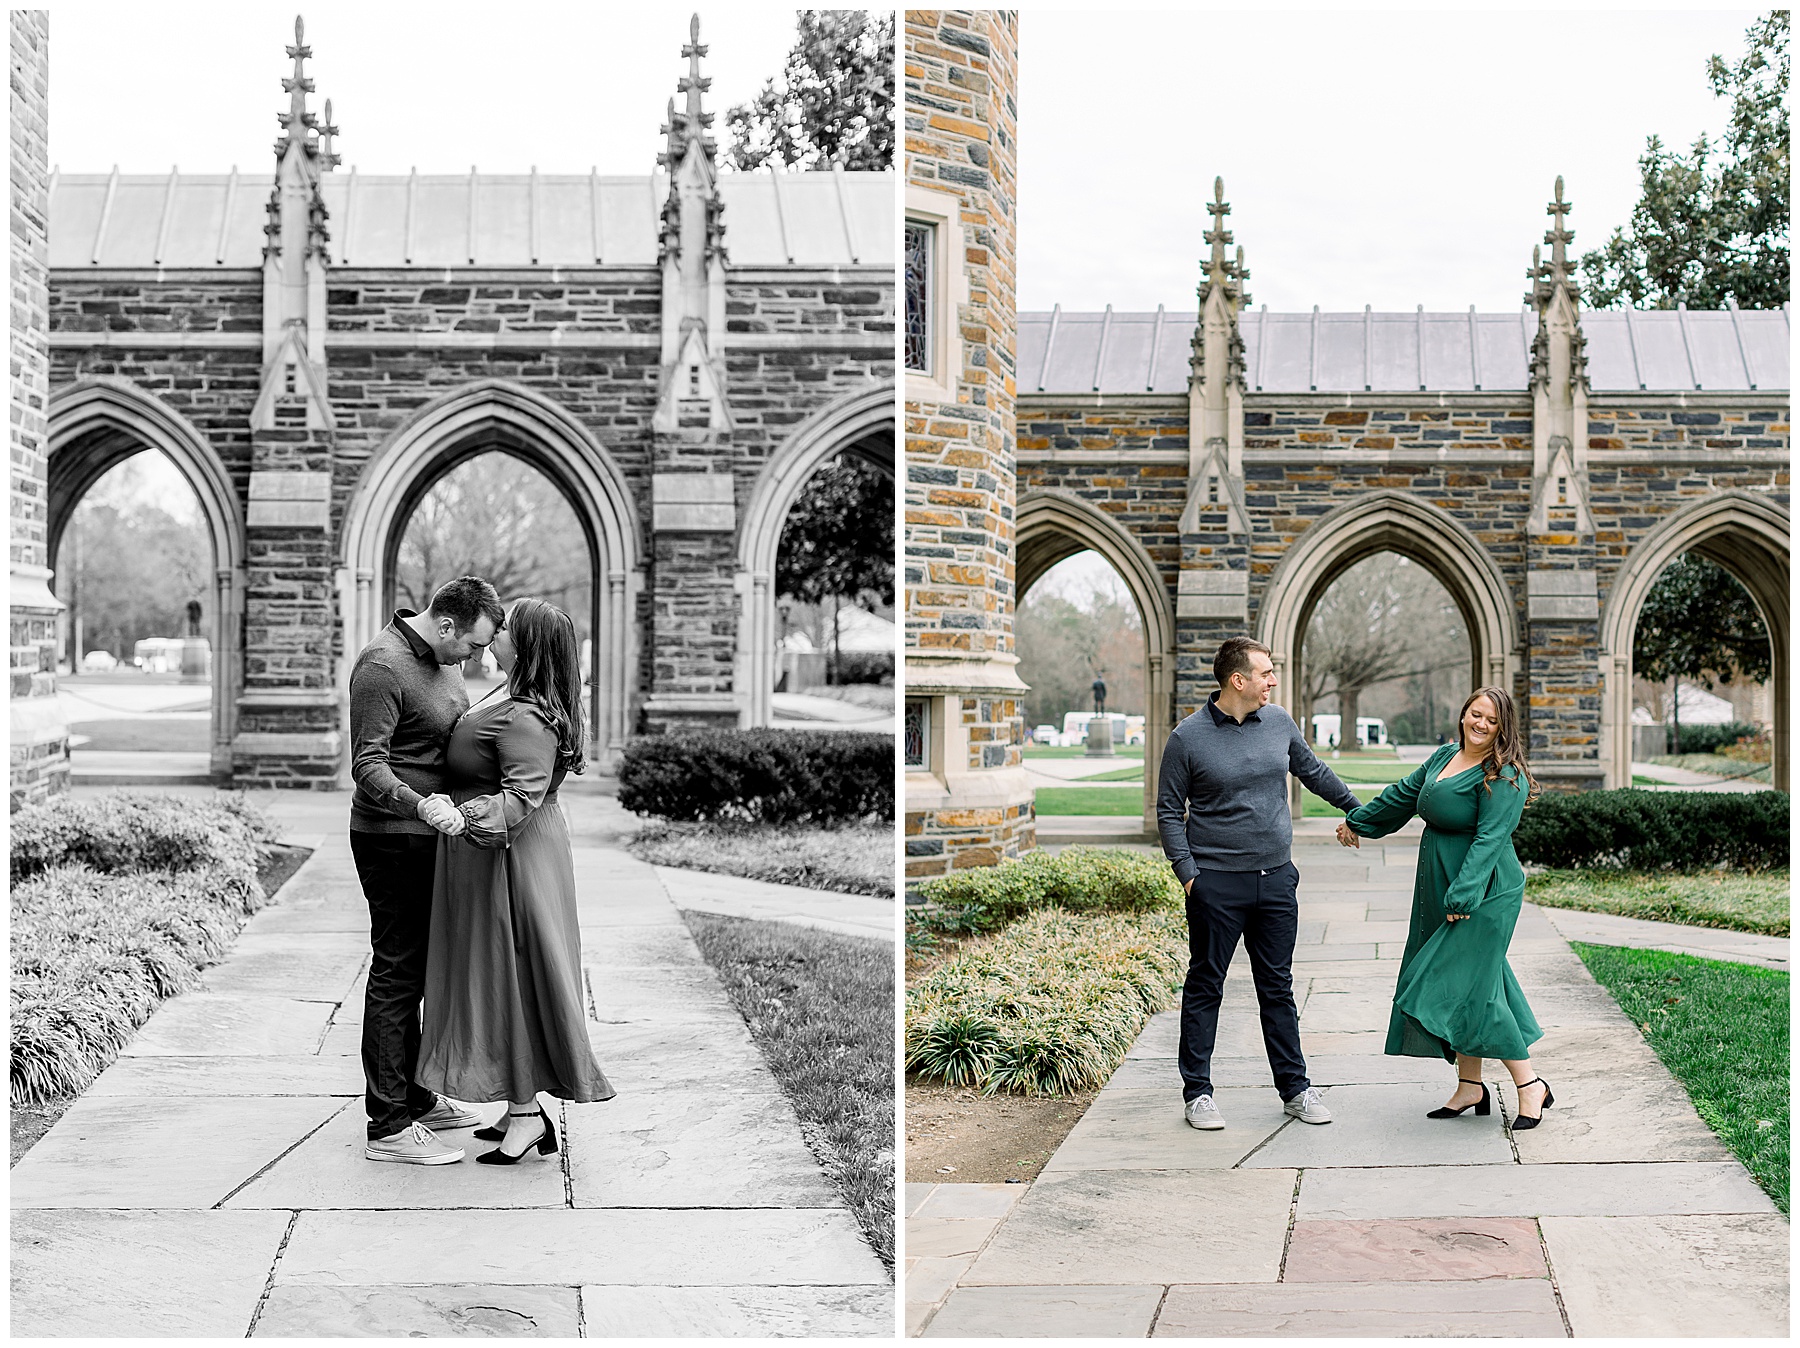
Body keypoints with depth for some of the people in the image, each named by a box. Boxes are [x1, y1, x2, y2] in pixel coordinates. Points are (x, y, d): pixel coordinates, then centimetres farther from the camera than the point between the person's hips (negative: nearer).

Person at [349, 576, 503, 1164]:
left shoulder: (441, 657, 9)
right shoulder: (383, 665, -21)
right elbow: (368, 765, -26)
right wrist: (420, 804, -42)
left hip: (427, 835, 10)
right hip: (390, 839, -10)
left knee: (422, 966, 17)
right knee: (395, 973, -6)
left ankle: (417, 1098, 30)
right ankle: (388, 1127, -2)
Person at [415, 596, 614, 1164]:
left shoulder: (525, 719, -23)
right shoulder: (508, 695, 9)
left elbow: (522, 795, -30)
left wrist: (469, 816, -44)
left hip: (509, 859, -10)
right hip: (489, 855, 10)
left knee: (509, 979, -4)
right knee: (500, 981, 14)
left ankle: (526, 1114, 3)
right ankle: (523, 1107, 21)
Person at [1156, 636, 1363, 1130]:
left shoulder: (1278, 722, 6)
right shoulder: (1189, 737, -7)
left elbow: (1313, 770, 24)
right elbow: (1169, 811, -1)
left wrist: (1357, 808, 31)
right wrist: (1187, 871, -10)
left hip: (1276, 880, 4)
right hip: (1217, 882, -4)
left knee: (1277, 988, 10)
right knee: (1205, 987, 4)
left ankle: (1295, 1088, 17)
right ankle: (1197, 1093, 11)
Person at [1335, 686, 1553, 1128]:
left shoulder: (1503, 777, -14)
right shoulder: (1445, 756, 11)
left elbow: (1489, 838, -20)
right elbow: (1403, 795, 25)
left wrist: (1462, 894, -26)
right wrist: (1358, 822, 36)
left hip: (1484, 892, -8)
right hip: (1440, 888, 9)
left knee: (1471, 985, -10)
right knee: (1454, 983, 11)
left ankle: (1530, 1085, 1)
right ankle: (1470, 1087, 20)